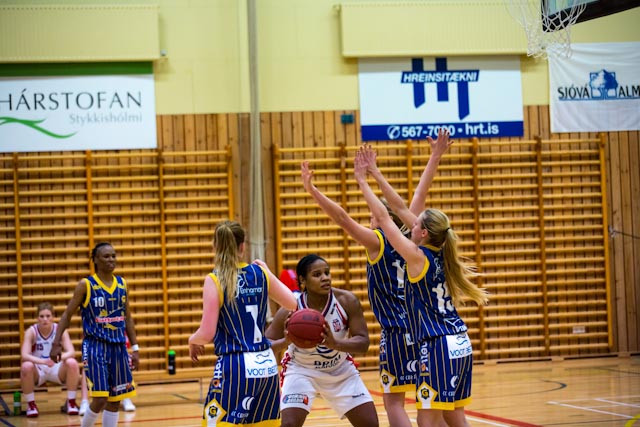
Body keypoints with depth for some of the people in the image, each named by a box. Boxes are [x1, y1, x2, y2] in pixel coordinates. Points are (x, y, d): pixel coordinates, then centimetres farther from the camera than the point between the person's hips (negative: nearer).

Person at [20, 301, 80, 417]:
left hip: (56, 369, 1)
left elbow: (71, 352, -22)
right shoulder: (31, 331, -15)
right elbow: (24, 355, -28)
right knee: (26, 366, -35)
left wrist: (59, 357, -44)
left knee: (72, 363, -29)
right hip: (38, 370, -1)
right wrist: (43, 361, -46)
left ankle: (71, 402, -13)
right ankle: (31, 404, -14)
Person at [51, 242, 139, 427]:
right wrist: (56, 343, -11)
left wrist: (135, 348, 11)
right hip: (95, 347, -5)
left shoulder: (122, 284, 8)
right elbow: (67, 315, -2)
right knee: (100, 399, -12)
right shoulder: (85, 285, -5)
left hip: (118, 347, 5)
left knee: (115, 400, 6)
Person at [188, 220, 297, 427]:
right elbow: (292, 303, 18)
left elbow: (207, 334, -13)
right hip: (266, 363, 6)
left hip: (235, 366, -6)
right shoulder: (260, 272, 4)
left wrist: (192, 340, 10)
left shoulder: (214, 281, -10)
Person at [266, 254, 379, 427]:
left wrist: (335, 343, -43)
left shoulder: (347, 301, -22)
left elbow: (363, 343, -22)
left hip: (341, 369, 3)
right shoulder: (290, 310, -26)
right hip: (301, 370, -2)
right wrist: (286, 341, -44)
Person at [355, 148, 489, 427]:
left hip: (439, 348, -8)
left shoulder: (418, 257, -10)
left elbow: (383, 217, -8)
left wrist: (362, 180, 0)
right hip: (461, 344, 8)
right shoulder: (441, 255, 10)